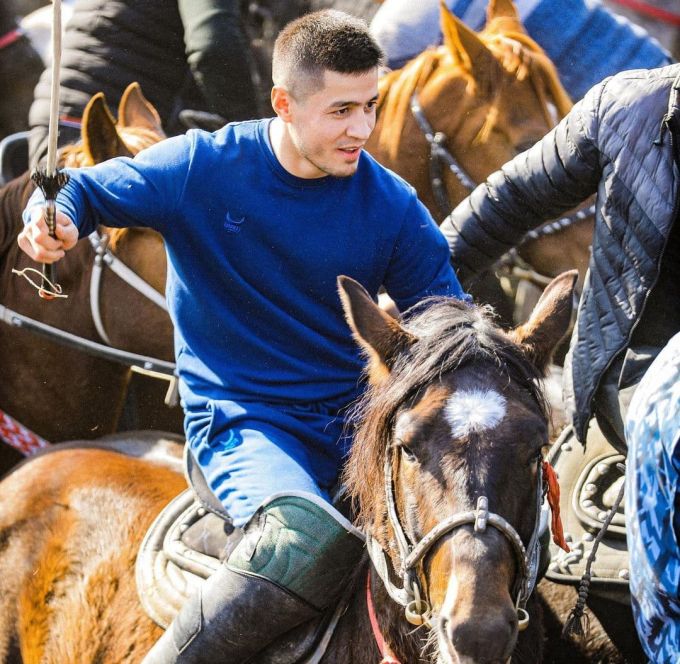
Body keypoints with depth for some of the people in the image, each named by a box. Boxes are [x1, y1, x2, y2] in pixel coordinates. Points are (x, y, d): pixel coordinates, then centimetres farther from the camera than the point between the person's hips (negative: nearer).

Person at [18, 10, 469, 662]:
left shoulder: (393, 207, 2)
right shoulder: (202, 168, -6)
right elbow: (83, 190, 2)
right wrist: (55, 221, -22)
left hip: (358, 414, 4)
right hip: (244, 421, -4)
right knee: (310, 536, -36)